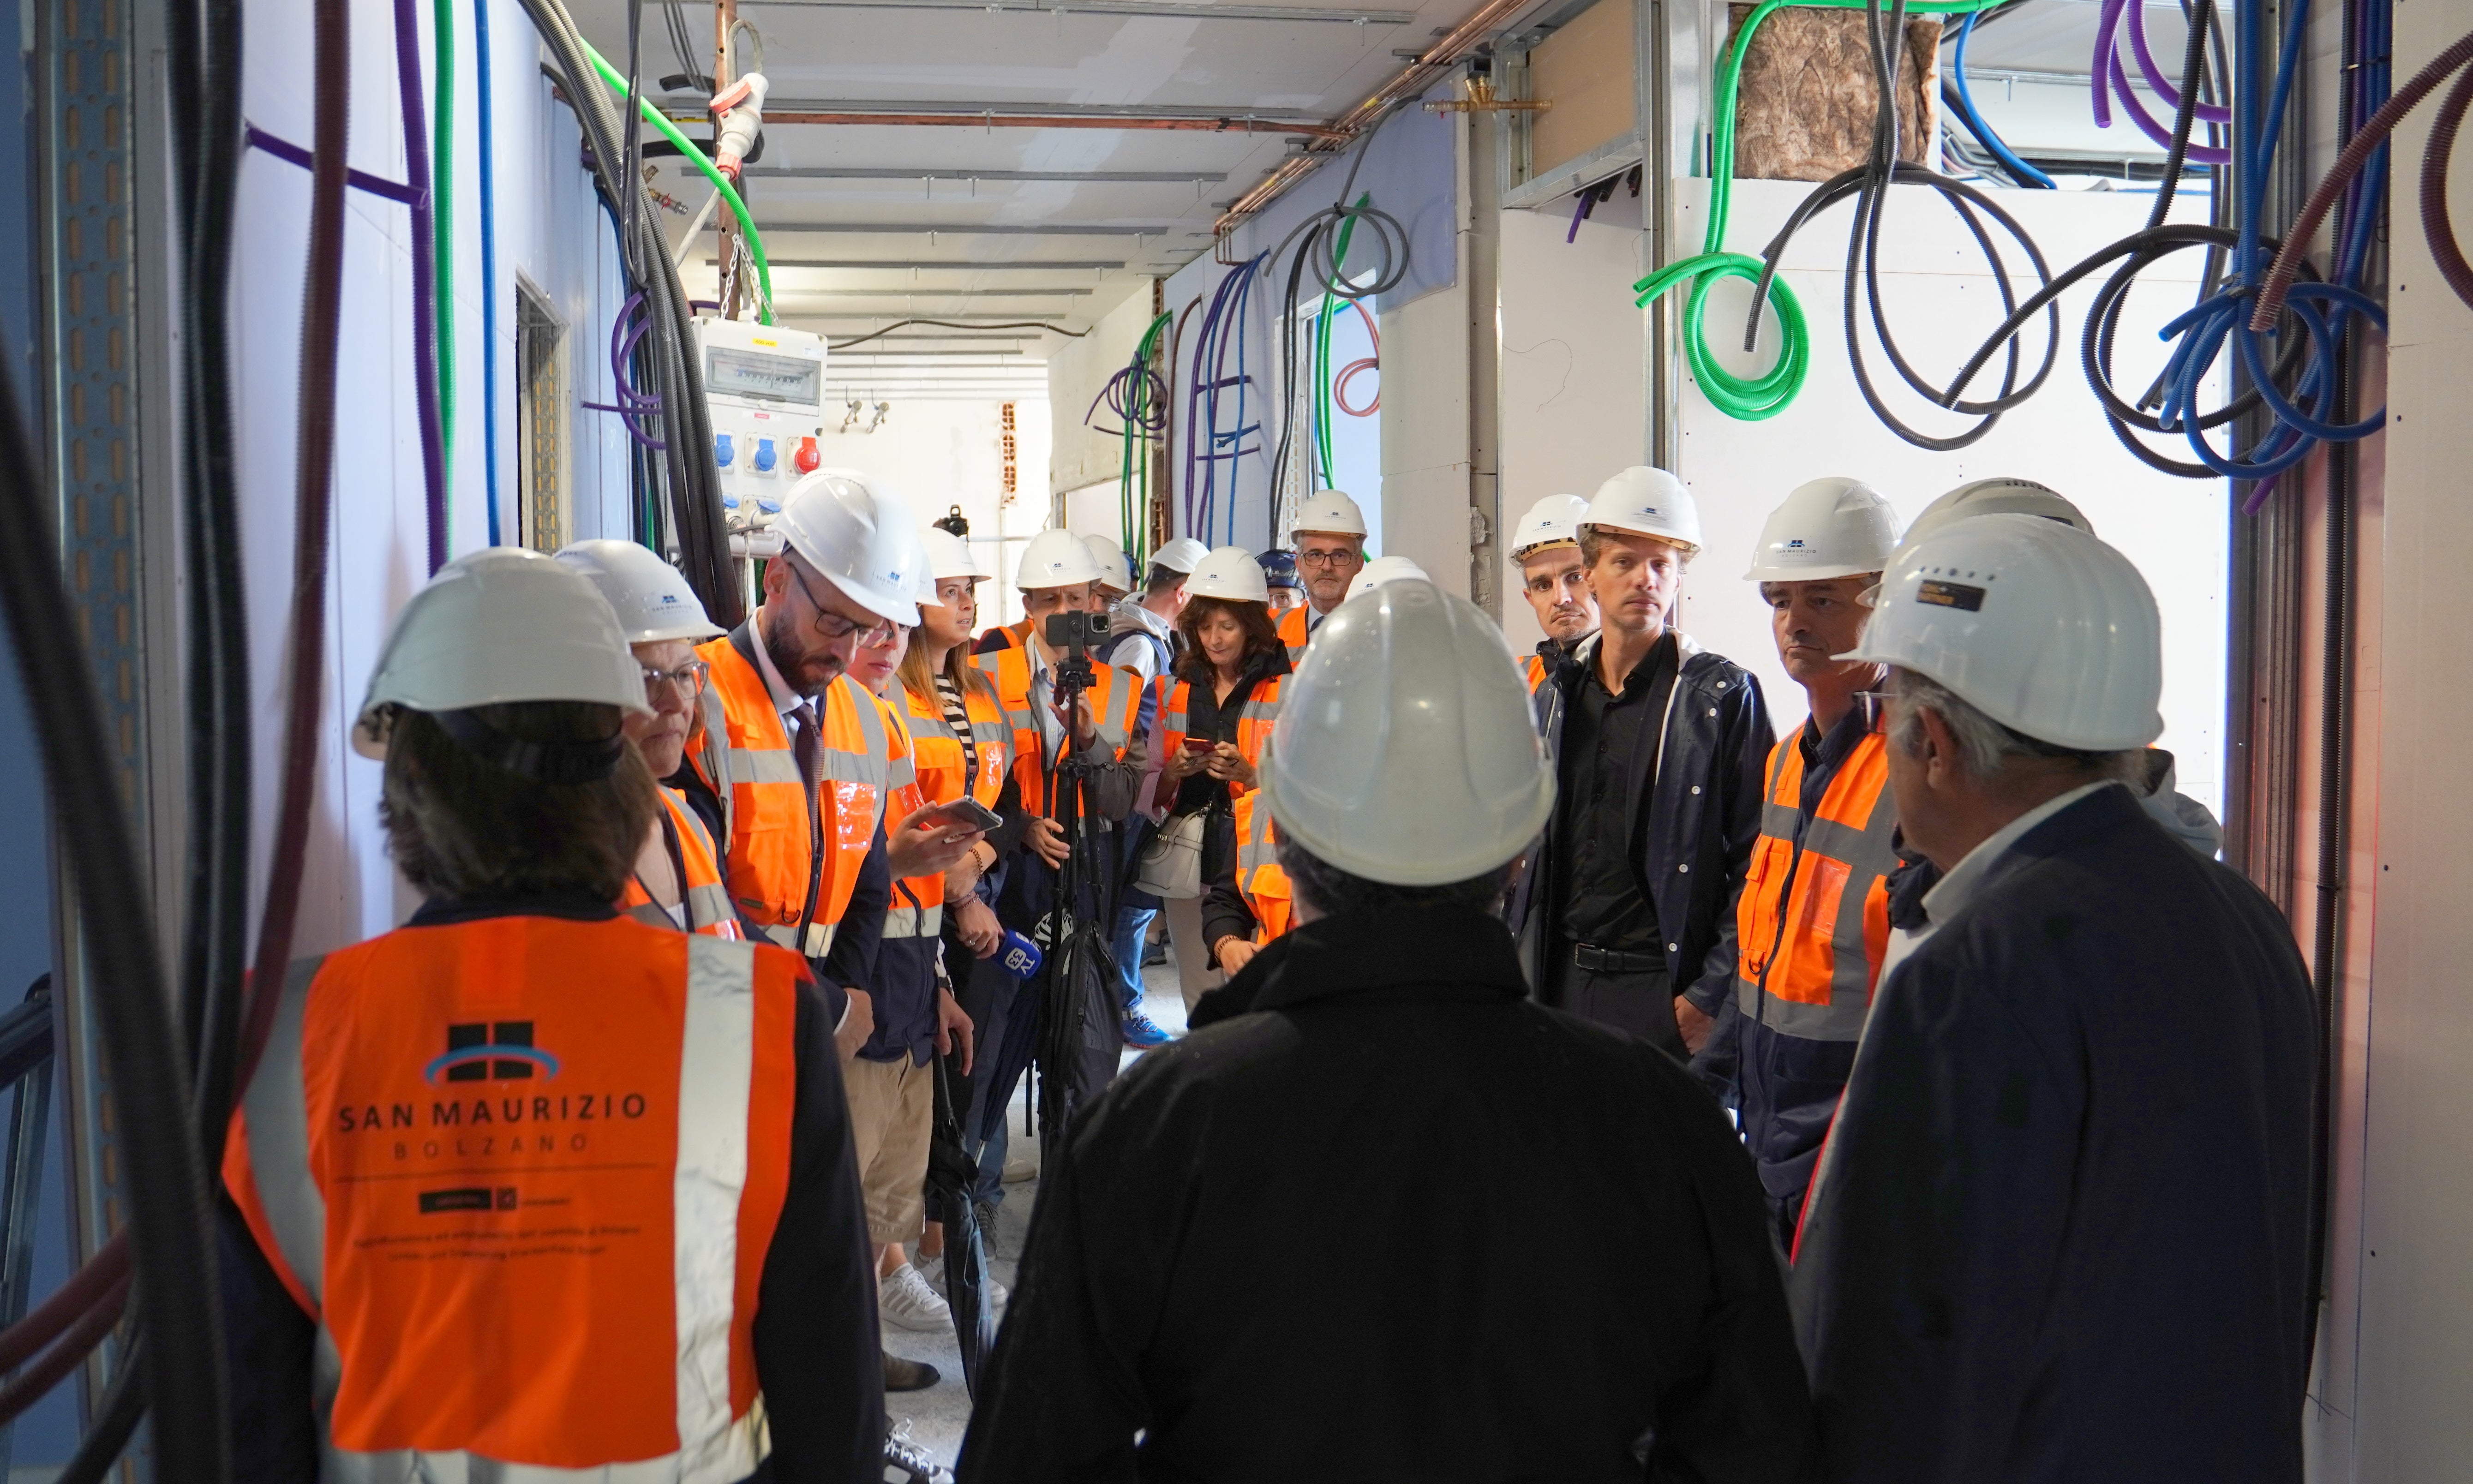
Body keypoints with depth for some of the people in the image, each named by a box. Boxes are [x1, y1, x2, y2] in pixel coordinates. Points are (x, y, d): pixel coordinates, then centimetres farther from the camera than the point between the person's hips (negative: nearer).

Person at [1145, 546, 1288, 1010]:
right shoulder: (1179, 689, 13)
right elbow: (1153, 794, 15)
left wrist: (1249, 776, -21)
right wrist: (1174, 771, -5)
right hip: (1189, 866, 5)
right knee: (1199, 1004, 11)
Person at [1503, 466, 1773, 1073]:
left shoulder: (1724, 697, -4)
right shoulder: (1552, 697, 12)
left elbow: (1758, 864, -9)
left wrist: (1711, 998, -14)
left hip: (1663, 990, -5)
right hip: (1559, 983, 5)